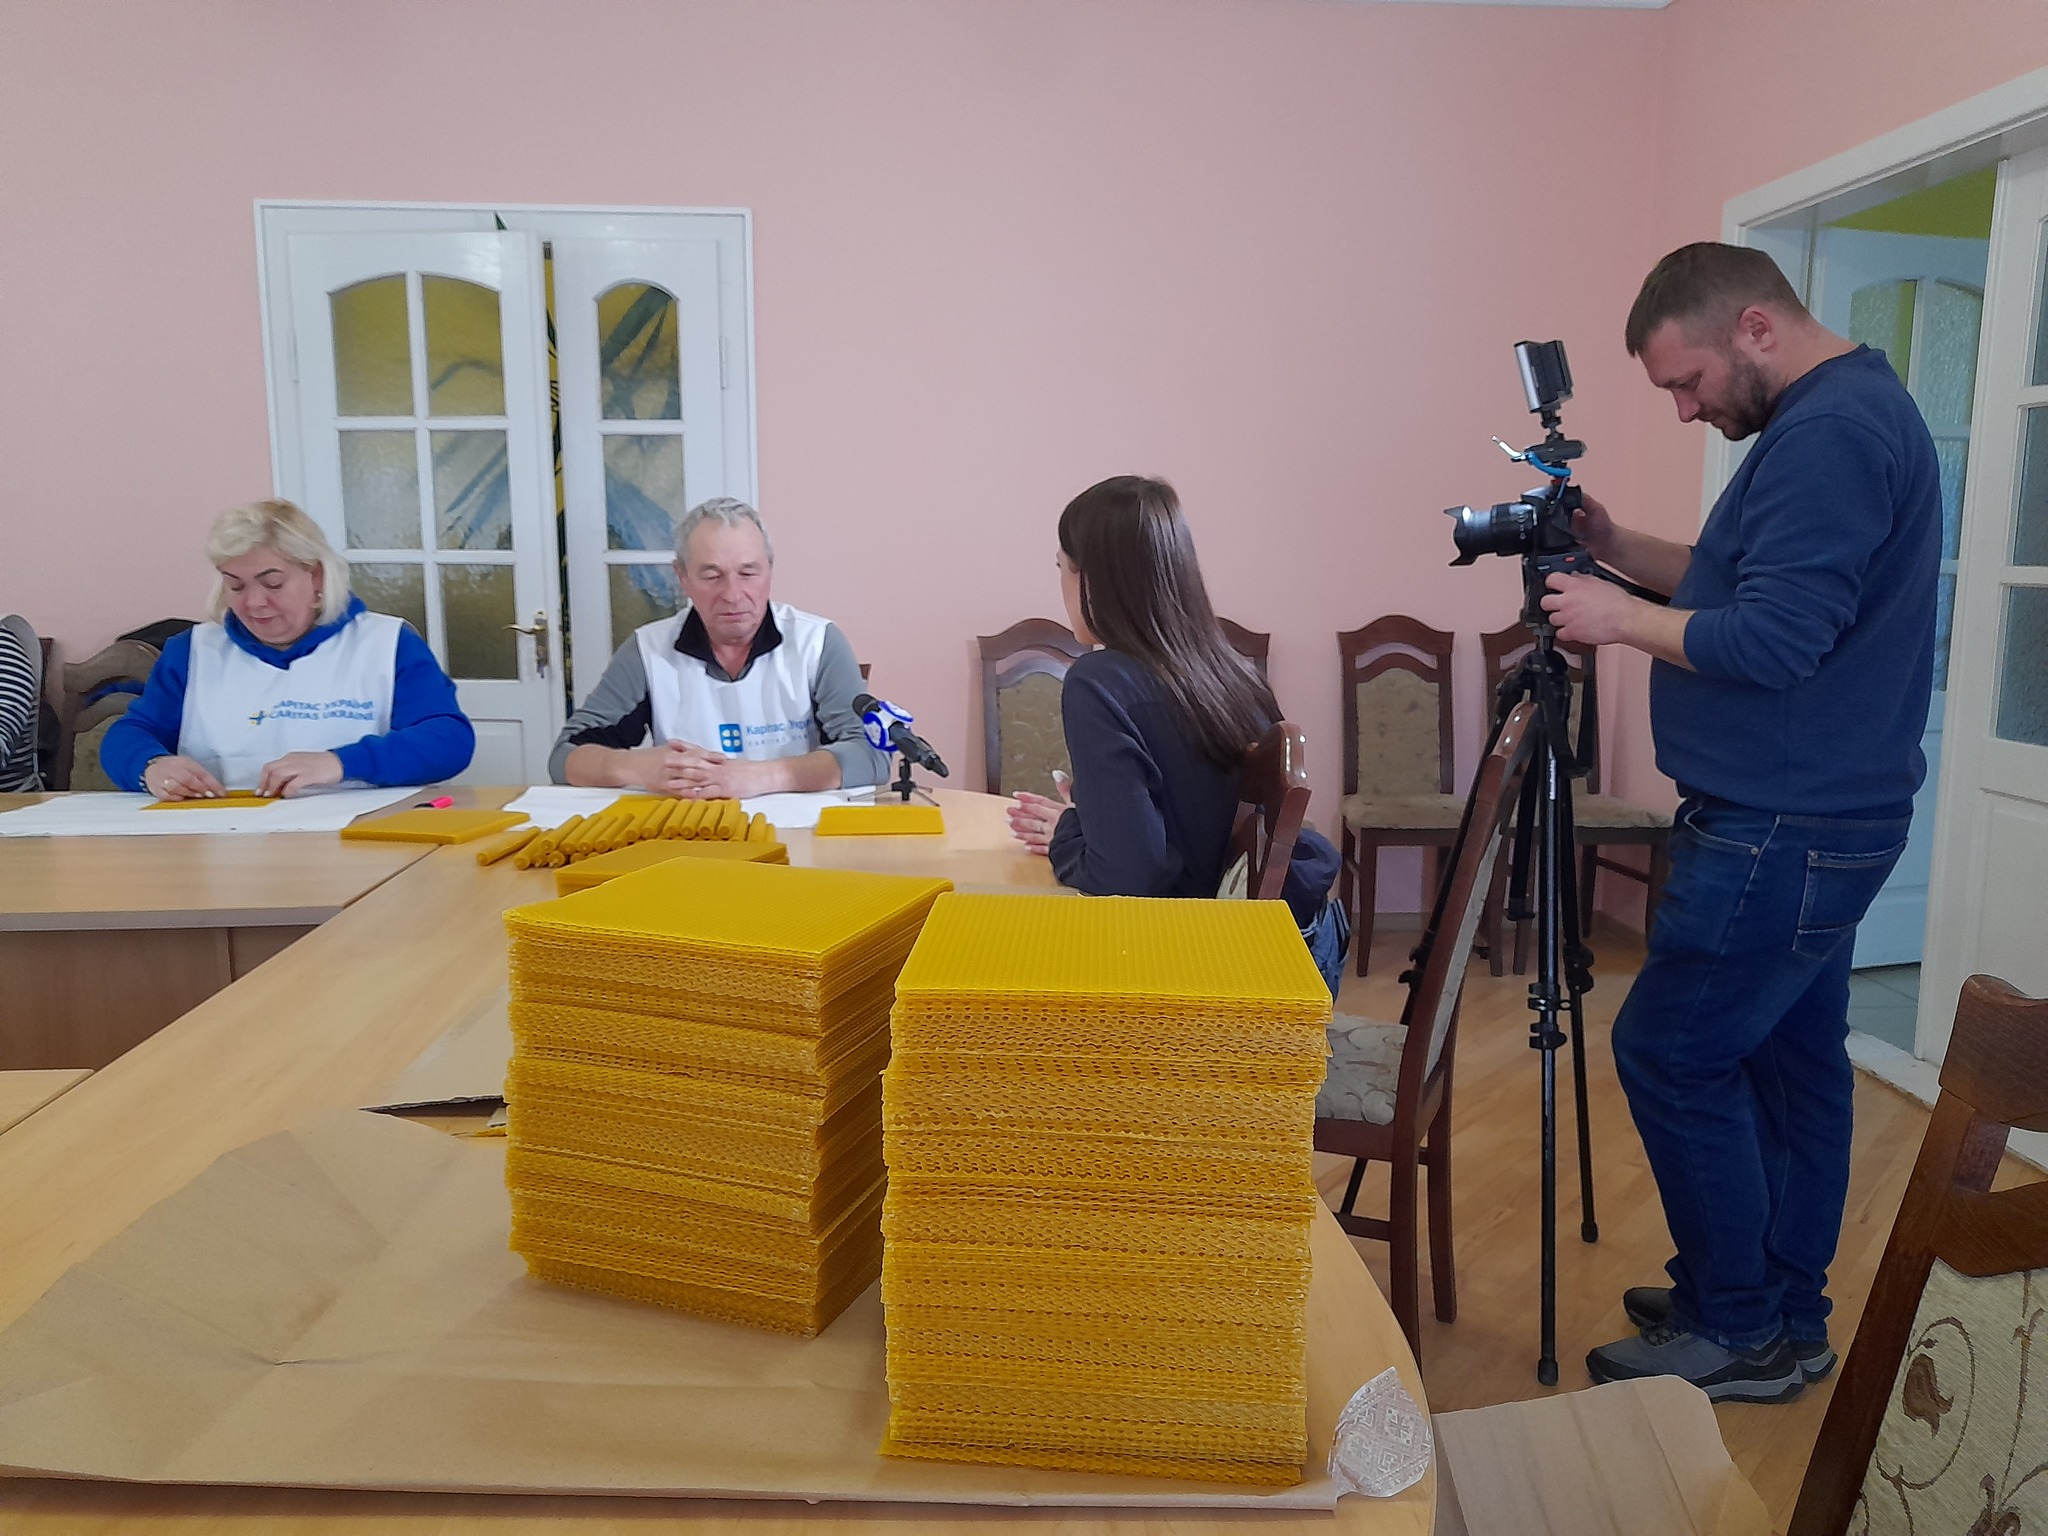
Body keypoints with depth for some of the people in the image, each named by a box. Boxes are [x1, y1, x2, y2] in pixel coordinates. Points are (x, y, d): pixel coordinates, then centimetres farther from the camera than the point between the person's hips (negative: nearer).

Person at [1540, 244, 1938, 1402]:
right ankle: (1784, 1320, 28)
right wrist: (1621, 549, 10)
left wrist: (1621, 620, -13)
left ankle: (1738, 1330, 11)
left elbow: (1773, 641, -25)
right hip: (1818, 820, 11)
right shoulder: (1850, 412, 15)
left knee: (1671, 1052, -3)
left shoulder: (1830, 434, -19)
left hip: (1787, 833, -11)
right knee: (1792, 1055, 15)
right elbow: (1763, 590, 21)